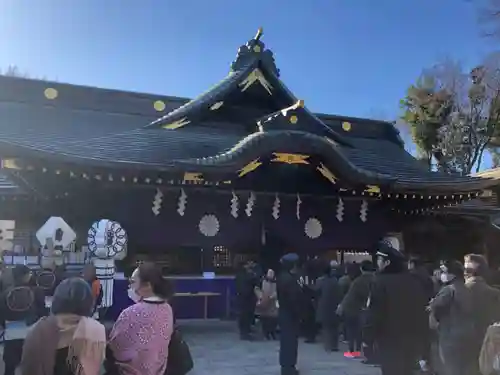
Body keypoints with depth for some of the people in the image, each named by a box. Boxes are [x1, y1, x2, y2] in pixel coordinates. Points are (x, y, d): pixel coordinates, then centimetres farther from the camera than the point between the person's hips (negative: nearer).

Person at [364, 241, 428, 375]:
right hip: (413, 339, 7)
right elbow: (423, 310, 10)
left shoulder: (381, 282, -17)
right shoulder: (414, 281, 5)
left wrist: (367, 338, -9)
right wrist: (419, 333, 18)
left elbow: (374, 313, -18)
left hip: (390, 340, -7)